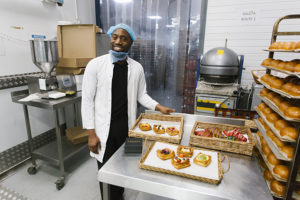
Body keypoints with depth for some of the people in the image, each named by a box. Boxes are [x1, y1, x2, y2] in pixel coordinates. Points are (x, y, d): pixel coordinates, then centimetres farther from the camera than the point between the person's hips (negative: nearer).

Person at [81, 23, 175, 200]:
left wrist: (159, 107, -5)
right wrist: (91, 133, -8)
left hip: (127, 127, 3)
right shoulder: (96, 64, -8)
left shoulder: (137, 68, 0)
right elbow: (87, 100, -6)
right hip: (104, 129, -2)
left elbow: (141, 95, 10)